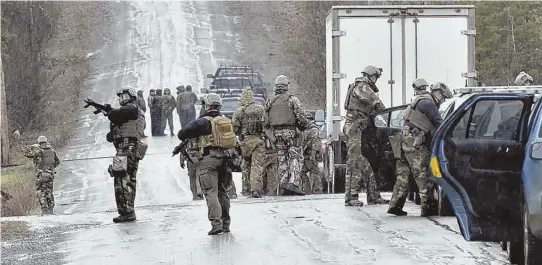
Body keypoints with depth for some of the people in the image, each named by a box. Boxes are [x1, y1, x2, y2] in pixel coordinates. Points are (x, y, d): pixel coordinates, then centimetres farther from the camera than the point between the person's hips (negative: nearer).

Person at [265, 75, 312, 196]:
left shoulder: (270, 102, 10)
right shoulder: (292, 99, -5)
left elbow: (266, 121, 10)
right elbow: (301, 115, -11)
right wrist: (306, 125, 6)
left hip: (277, 133, 5)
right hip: (290, 132, -5)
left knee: (282, 160, 9)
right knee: (296, 157, -3)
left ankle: (283, 184, 5)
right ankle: (293, 183, -17)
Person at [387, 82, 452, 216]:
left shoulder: (421, 101, 25)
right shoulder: (429, 104, -7)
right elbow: (439, 124, -10)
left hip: (405, 140, 10)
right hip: (414, 142, -10)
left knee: (403, 174, 11)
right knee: (422, 175, -7)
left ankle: (395, 205, 11)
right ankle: (428, 207, -7)